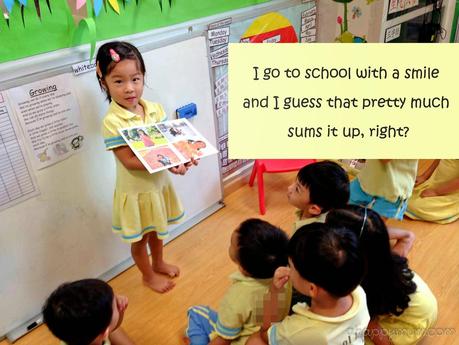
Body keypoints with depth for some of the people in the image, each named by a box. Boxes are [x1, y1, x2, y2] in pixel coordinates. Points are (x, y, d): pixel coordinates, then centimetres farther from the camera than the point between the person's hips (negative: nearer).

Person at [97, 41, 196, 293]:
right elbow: (129, 161, -27)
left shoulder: (154, 109, -7)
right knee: (139, 238, 17)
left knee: (156, 230, 28)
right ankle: (148, 276, 41)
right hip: (135, 191, -5)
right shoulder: (112, 122, -25)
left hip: (159, 184, 6)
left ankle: (158, 263, 53)